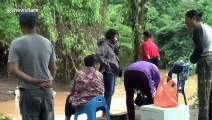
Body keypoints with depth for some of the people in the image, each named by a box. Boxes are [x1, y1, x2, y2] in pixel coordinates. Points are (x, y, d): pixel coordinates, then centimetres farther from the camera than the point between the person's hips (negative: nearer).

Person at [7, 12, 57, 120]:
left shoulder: (17, 44, -9)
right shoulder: (47, 43, 3)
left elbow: (12, 70, -18)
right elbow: (53, 69, 9)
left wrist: (34, 81, -16)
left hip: (28, 92, -3)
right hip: (46, 91, 4)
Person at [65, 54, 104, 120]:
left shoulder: (78, 74, -5)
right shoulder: (99, 75, -3)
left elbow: (72, 91, 1)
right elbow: (101, 92, 1)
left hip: (80, 103, -2)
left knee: (69, 98, 31)